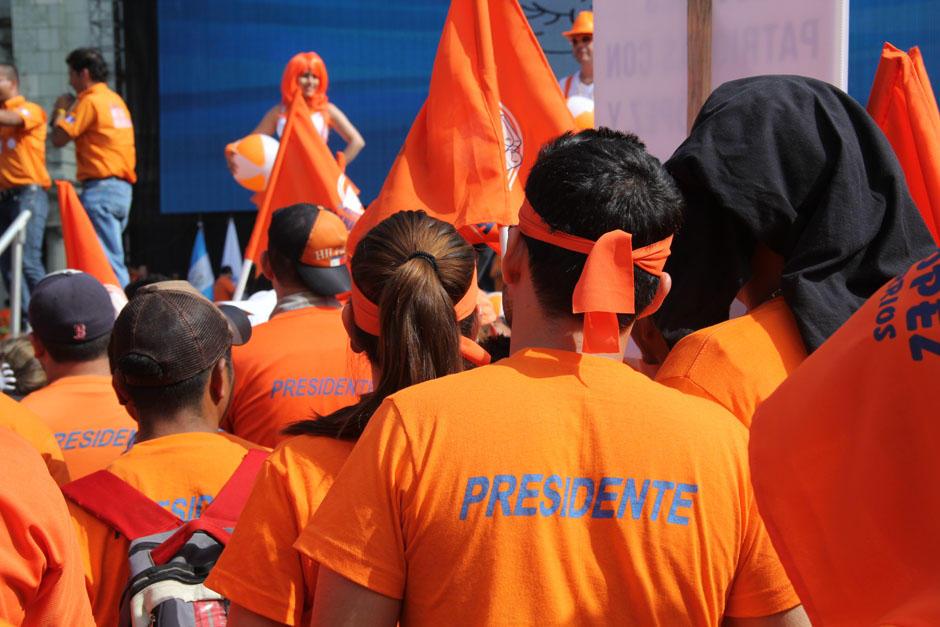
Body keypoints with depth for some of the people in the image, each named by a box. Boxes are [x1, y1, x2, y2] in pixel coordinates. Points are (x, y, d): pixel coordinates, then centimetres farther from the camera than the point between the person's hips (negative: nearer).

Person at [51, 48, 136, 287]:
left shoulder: (90, 101, -8)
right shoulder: (115, 100, 19)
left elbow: (59, 138, -10)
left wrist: (61, 109, 7)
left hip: (101, 188, -9)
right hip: (123, 187, 9)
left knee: (107, 261, -11)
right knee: (113, 259, 12)